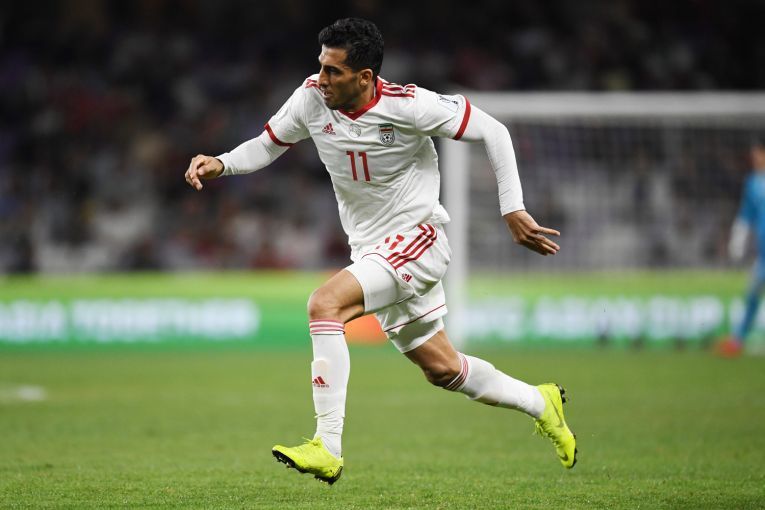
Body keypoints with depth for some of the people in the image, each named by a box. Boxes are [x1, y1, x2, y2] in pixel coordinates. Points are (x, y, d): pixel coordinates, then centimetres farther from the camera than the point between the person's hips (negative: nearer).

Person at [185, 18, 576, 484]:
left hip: (418, 237, -7)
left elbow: (492, 131, -11)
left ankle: (328, 448, -28)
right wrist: (220, 164, -12)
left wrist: (513, 210, -13)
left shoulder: (409, 105, -21)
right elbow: (266, 146, 8)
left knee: (325, 305, -28)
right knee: (441, 368, 15)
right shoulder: (312, 99, -7)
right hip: (371, 250, 7)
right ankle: (539, 403, 40)